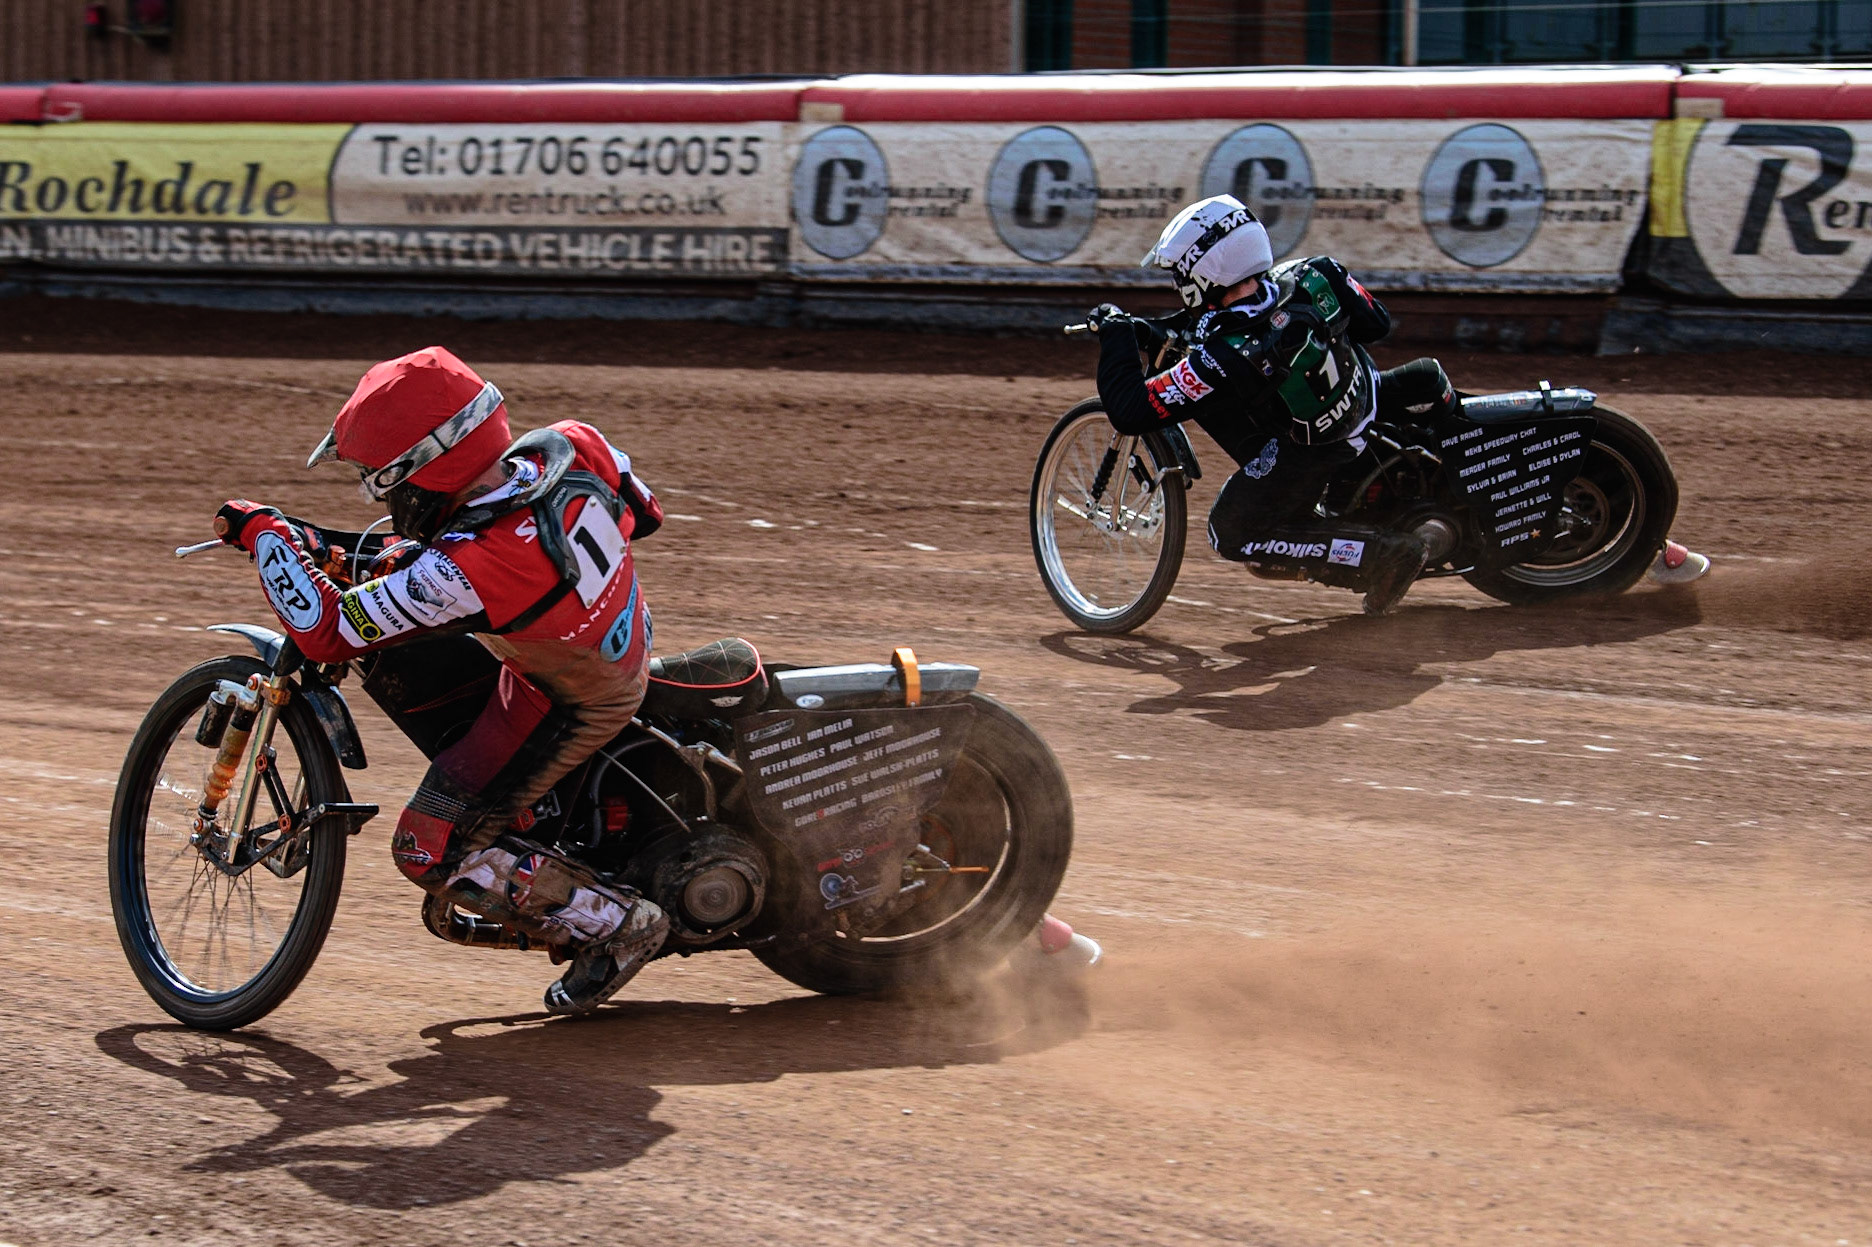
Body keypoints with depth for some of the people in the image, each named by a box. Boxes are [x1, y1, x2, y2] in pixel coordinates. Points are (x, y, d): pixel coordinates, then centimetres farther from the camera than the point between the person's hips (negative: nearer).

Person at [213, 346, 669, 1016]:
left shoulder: (471, 569, -38)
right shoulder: (571, 447, -20)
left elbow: (326, 630, -29)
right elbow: (644, 513, 3)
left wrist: (263, 531, -15)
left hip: (567, 705, -8)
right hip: (623, 649, 8)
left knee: (431, 849, -1)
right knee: (384, 658, 11)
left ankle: (615, 924, 5)